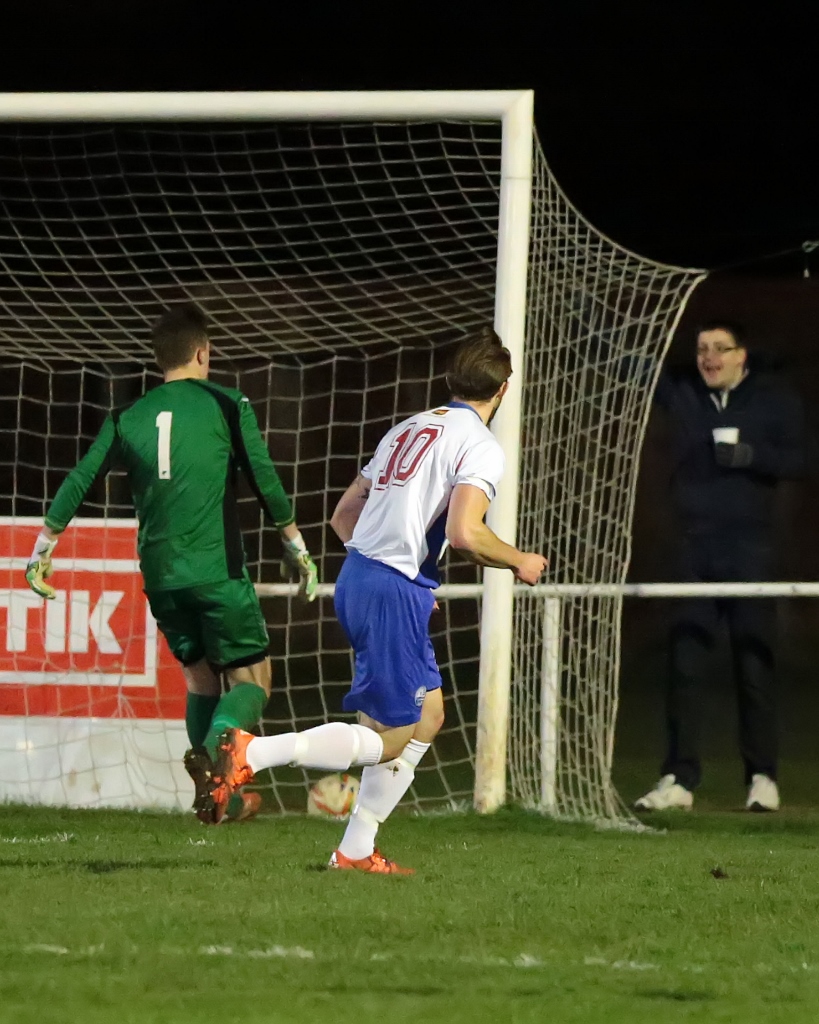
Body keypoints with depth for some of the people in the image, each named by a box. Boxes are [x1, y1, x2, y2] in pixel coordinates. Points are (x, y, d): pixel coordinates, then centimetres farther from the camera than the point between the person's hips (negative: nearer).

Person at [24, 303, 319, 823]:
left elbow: (79, 482, 8)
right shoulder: (227, 405, -1)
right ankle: (216, 746, -29)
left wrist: (43, 549, 15)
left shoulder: (128, 418, 10)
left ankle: (209, 781, 0)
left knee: (199, 674, 18)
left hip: (159, 575, 4)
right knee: (251, 677, 1)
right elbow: (266, 482, -1)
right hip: (217, 567, -4)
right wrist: (297, 548, 10)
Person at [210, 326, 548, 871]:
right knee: (390, 738, -5)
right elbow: (464, 533, -20)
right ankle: (251, 754, -18)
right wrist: (519, 562, -2)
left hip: (357, 578, 9)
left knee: (427, 716, 18)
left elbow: (344, 514, 21)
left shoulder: (407, 430, 19)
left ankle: (357, 850, 16)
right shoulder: (480, 447, -6)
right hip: (395, 592, -9)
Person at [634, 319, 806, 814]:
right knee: (685, 664, 0)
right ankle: (680, 778, 2)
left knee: (754, 663, -1)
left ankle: (763, 777, 5)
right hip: (696, 546, 3)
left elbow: (797, 459, -3)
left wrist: (750, 454, -19)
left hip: (751, 549, -3)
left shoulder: (775, 399, 2)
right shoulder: (683, 393, 8)